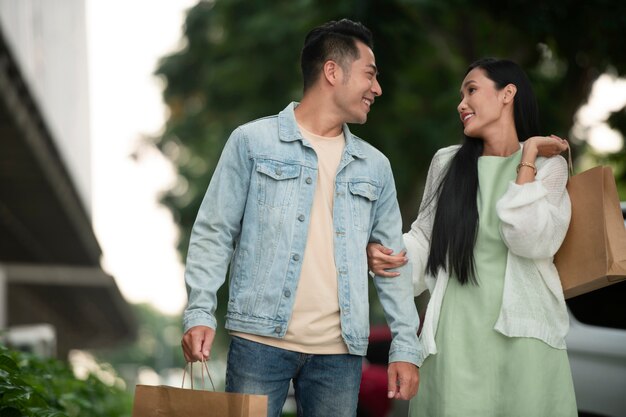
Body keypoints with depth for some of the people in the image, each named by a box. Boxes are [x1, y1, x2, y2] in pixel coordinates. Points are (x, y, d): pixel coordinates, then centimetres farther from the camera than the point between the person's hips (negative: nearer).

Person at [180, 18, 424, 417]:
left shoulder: (375, 167, 14)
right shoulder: (254, 141, 2)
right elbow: (214, 233, 1)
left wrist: (406, 346, 6)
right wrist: (200, 313, -9)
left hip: (340, 352, 3)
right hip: (261, 340, -3)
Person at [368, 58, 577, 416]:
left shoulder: (548, 166, 2)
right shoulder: (448, 162, 7)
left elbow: (531, 242, -13)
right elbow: (426, 237, 14)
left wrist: (527, 158, -10)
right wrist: (385, 254, -5)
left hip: (523, 330, -1)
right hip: (457, 332, 1)